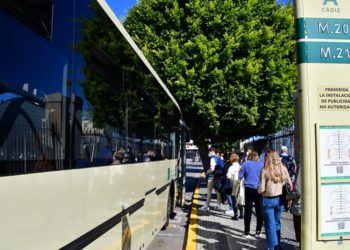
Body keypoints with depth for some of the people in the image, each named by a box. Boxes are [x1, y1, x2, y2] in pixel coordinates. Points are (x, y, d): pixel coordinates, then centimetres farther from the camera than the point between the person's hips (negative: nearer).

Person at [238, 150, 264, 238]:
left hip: (249, 189, -1)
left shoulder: (246, 164, -1)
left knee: (248, 211, 4)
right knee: (259, 211, 10)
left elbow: (240, 176, -1)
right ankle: (258, 232, 14)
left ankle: (247, 232, 7)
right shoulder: (261, 164, 1)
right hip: (259, 190, 1)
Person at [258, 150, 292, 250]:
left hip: (268, 200, -4)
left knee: (270, 225, 9)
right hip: (279, 199, 4)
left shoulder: (265, 170, -15)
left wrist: (259, 190, 5)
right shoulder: (283, 168, -4)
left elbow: (261, 189, -15)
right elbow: (289, 184, 3)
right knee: (277, 223, 21)